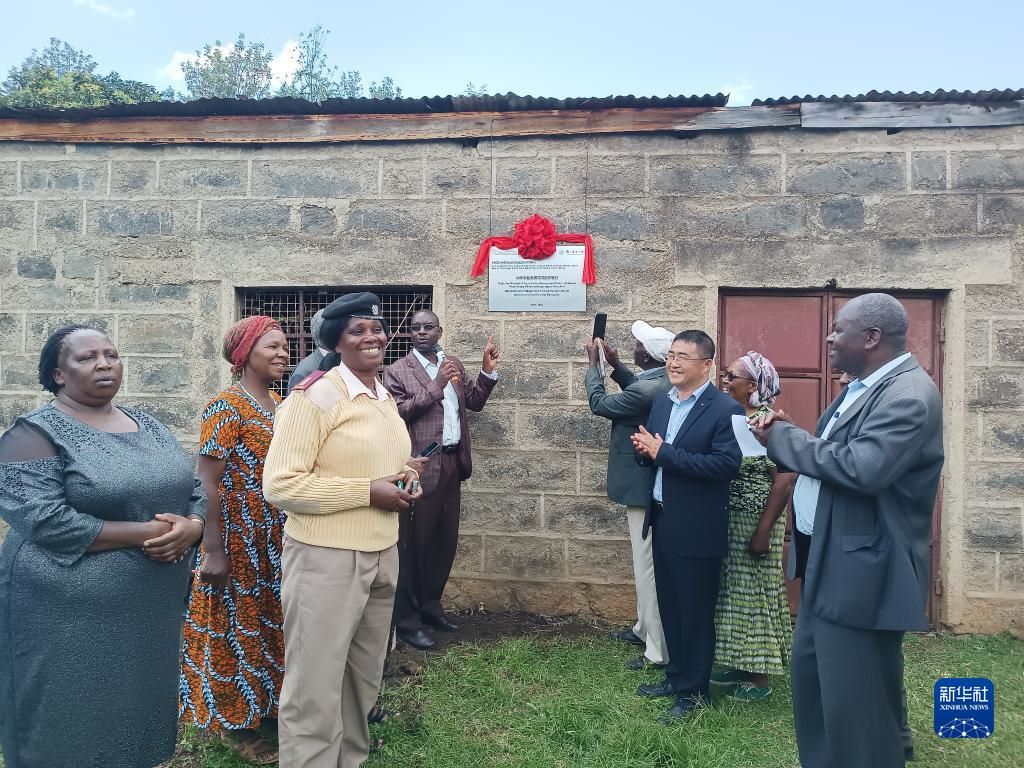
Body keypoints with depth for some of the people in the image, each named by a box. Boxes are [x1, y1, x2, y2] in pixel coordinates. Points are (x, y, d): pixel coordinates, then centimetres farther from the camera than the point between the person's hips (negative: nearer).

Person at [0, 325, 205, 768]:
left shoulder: (149, 426, 9)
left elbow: (195, 490, 9)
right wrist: (144, 533, -21)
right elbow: (45, 522, -21)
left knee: (139, 723, 18)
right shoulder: (36, 434, -10)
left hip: (154, 610, 6)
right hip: (70, 618, -6)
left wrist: (190, 527, -13)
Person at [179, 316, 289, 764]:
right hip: (240, 545, -7)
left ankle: (265, 707, 35)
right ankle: (234, 722, 23)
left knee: (270, 624, 18)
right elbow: (207, 483, -19)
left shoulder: (281, 405, 7)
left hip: (278, 543, 8)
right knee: (238, 626, 7)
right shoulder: (226, 407, -16)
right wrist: (214, 551, -21)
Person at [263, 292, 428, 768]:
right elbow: (280, 485, -20)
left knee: (365, 678, 21)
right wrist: (370, 492, -21)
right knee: (316, 688, 5)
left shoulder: (385, 399, 9)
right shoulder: (313, 396, -14)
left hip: (382, 554, 8)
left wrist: (405, 476, 1)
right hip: (326, 558, -7)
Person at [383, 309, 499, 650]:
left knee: (446, 540, 16)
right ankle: (407, 620, 13)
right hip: (421, 466, -6)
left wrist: (487, 371, 0)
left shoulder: (454, 364, 12)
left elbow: (474, 402, 14)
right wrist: (436, 385, -22)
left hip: (452, 463, 7)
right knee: (414, 544, 2)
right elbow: (398, 412, -18)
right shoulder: (397, 371, -6)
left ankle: (430, 605, 33)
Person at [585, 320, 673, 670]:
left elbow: (599, 404, -12)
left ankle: (659, 650, 7)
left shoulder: (647, 390, -26)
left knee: (648, 567, -2)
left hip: (644, 486, -10)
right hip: (653, 483, 10)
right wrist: (615, 365, 12)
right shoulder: (664, 381, 2)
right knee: (648, 563, 21)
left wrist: (594, 365, 0)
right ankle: (644, 628, 37)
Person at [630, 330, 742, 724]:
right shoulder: (662, 402, 9)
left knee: (696, 611, 7)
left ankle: (694, 690, 22)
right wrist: (644, 448, -10)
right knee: (669, 606, 19)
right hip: (662, 521, 7)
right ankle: (676, 676, 35)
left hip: (697, 528, -7)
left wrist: (663, 452, -25)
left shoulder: (725, 409, -15)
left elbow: (727, 464, -26)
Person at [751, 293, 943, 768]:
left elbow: (861, 468, -32)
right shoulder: (863, 386, 13)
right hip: (827, 562, 10)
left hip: (862, 572, -10)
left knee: (855, 698, 0)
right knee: (810, 674, 20)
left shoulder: (908, 394, -19)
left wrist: (782, 436, -20)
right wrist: (787, 436, -1)